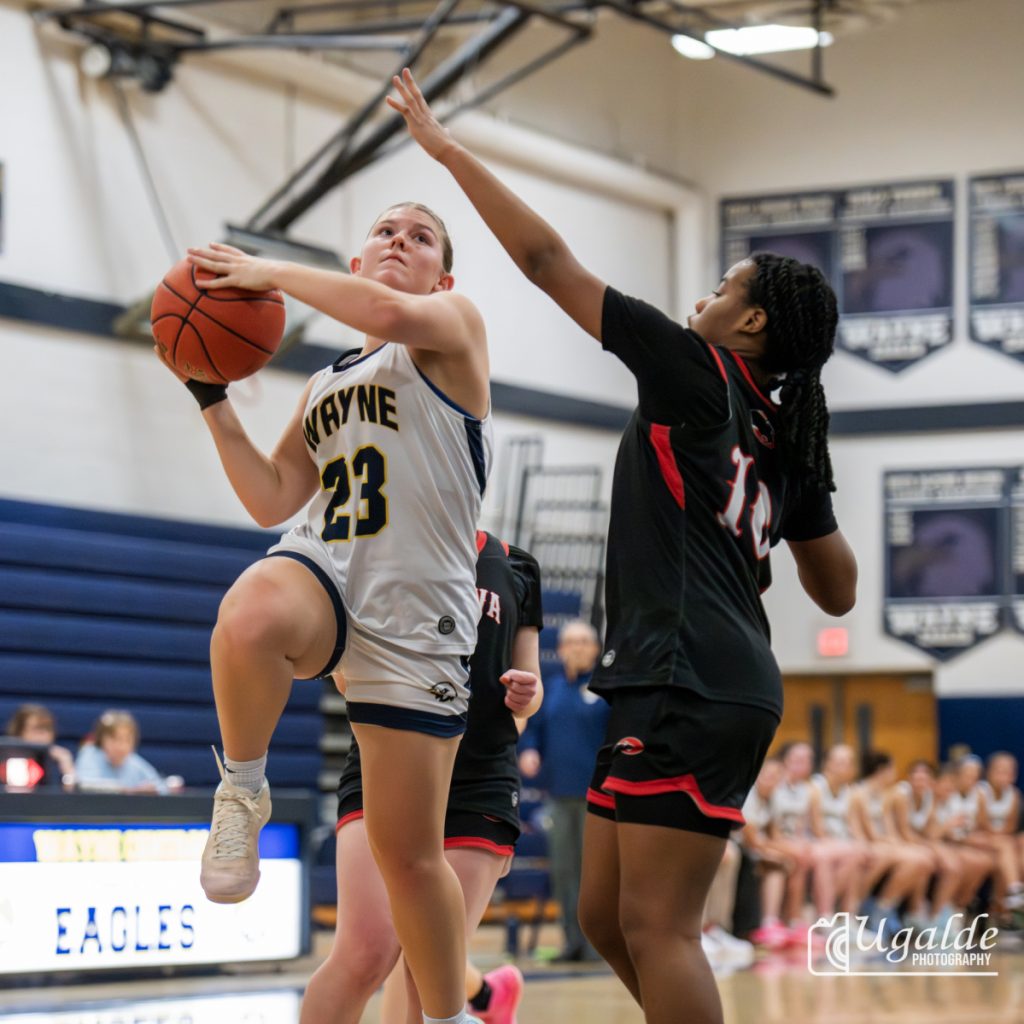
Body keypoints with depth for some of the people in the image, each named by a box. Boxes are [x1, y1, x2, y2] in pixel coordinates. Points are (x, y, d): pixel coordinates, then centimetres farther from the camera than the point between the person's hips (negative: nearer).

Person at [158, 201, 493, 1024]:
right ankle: (243, 793, -13)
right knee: (250, 616, -38)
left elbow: (394, 315, -18)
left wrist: (270, 272, -10)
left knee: (409, 853, -1)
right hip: (322, 571, 3)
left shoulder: (456, 324, 7)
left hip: (417, 613, -3)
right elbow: (272, 500, 20)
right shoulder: (325, 386, 23)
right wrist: (214, 399, 11)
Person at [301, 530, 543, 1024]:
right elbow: (348, 678, 5)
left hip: (480, 784, 1)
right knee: (366, 953, -19)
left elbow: (527, 687, 16)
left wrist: (526, 696, -6)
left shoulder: (516, 567, 12)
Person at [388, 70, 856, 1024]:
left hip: (692, 685, -9)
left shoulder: (697, 373, -4)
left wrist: (449, 148, 2)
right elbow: (837, 592, 23)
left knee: (656, 928, -11)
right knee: (606, 916, 13)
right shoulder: (782, 439, 18)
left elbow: (547, 258, -4)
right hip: (671, 685, 9)